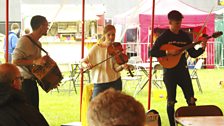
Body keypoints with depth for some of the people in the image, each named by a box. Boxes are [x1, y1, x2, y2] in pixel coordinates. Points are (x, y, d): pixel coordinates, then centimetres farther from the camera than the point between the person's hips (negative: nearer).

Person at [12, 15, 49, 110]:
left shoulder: (38, 43, 14)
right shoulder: (25, 40, -15)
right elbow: (15, 61, -22)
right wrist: (35, 61, -28)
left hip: (32, 81, 9)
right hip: (24, 82, -9)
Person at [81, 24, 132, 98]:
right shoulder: (96, 48, -2)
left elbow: (116, 68, -7)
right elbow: (83, 62, -1)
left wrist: (122, 66, -28)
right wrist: (86, 65, -24)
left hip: (115, 82, 1)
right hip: (99, 82, -1)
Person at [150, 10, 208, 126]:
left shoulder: (184, 36, 6)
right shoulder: (164, 37, -7)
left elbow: (193, 54, 8)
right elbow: (152, 52, -14)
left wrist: (202, 47, -9)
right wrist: (168, 52, -23)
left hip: (183, 70, 4)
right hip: (169, 71, -4)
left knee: (191, 99, 2)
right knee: (171, 100, 3)